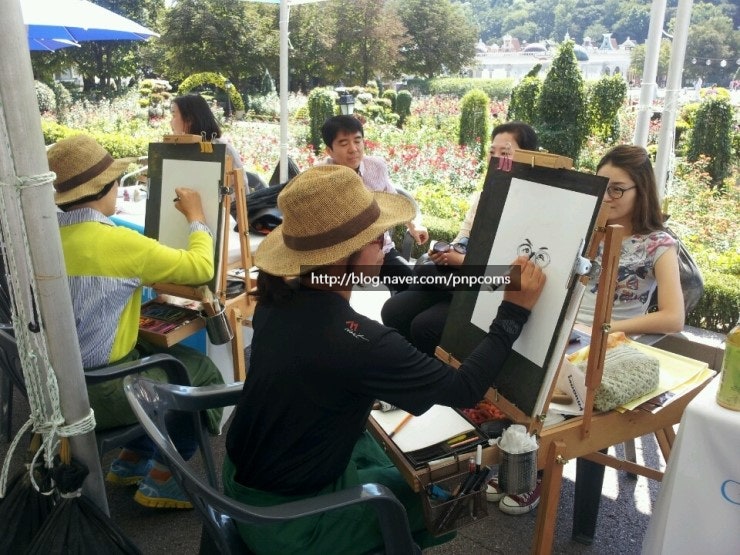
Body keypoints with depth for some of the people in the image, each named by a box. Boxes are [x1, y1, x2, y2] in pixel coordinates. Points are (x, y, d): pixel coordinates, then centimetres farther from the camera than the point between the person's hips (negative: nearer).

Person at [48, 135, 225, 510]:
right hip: (96, 391, -8)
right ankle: (160, 482, 17)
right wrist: (196, 218, -2)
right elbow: (201, 268, -16)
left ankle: (130, 461, 30)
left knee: (168, 355, 25)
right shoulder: (115, 242, -24)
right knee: (203, 373, 10)